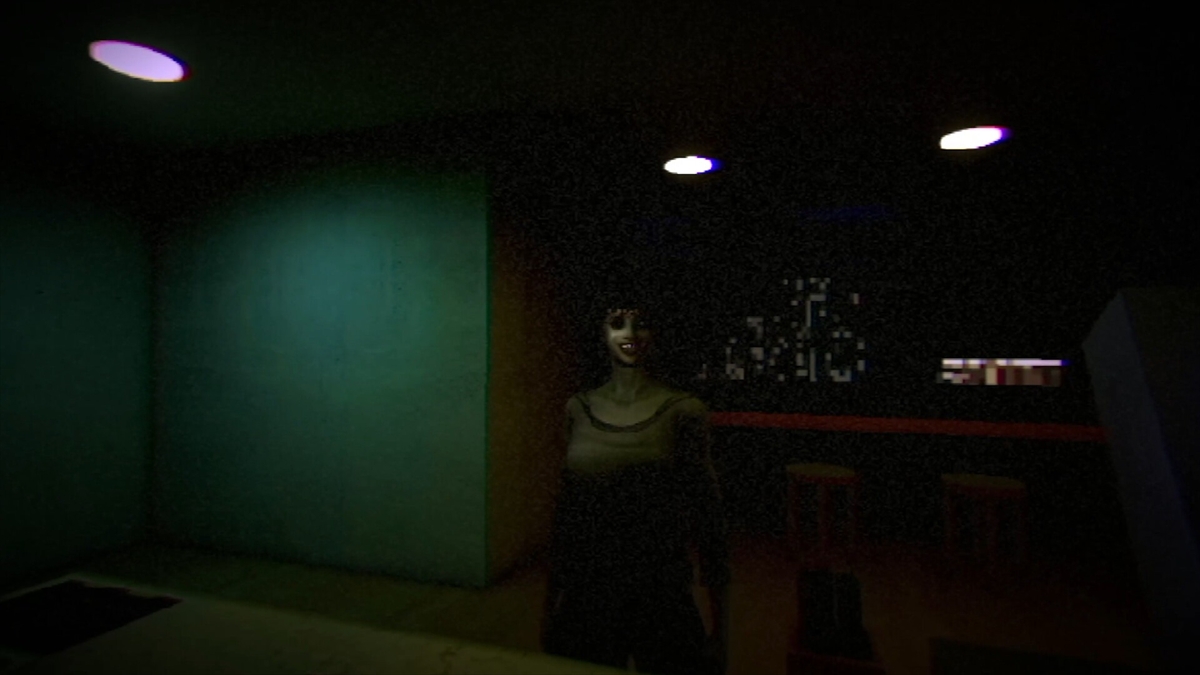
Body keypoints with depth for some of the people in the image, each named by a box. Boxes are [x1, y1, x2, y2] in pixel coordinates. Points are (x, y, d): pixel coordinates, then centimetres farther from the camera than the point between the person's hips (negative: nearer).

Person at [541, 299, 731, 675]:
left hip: (662, 601, -2)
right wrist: (552, 602, 10)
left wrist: (721, 629, -4)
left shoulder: (683, 411, -12)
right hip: (586, 599, 3)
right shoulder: (578, 408, -2)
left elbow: (709, 521, -7)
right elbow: (567, 511, 5)